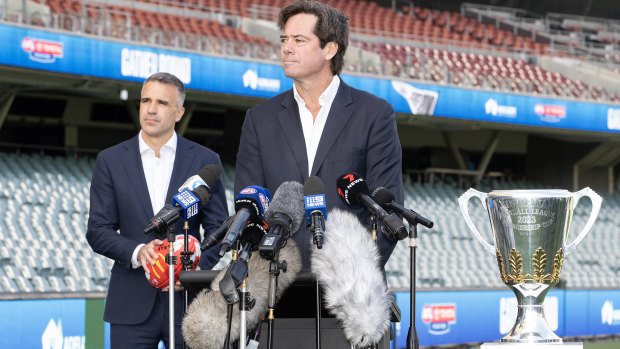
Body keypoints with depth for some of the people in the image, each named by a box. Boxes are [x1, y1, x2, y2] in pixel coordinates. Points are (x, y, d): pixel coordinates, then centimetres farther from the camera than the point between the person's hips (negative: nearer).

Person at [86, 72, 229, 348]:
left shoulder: (205, 160, 7)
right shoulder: (110, 160, 8)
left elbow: (219, 230, 6)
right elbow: (97, 231, 4)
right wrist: (137, 252, -14)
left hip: (188, 298, 0)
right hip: (132, 304, 0)